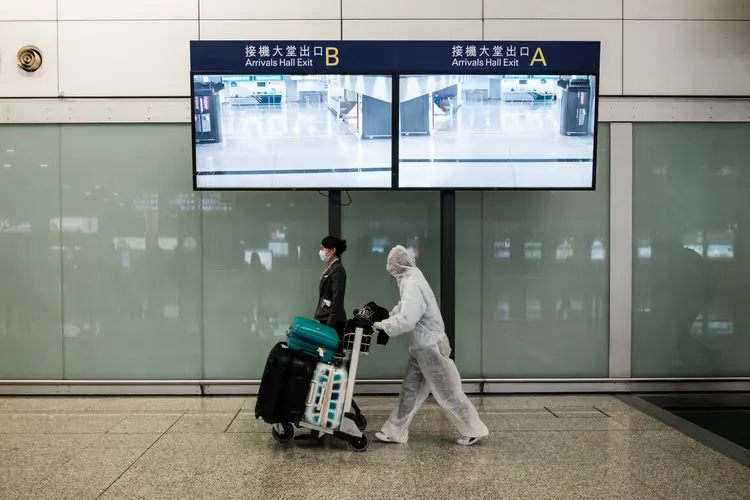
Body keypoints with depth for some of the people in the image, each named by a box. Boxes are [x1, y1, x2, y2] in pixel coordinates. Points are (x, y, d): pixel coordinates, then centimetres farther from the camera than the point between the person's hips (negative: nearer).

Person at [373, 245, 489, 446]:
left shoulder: (412, 284, -24)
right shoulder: (411, 280, 8)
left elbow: (407, 321, -31)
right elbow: (404, 310, 18)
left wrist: (383, 325, -19)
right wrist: (387, 317, 5)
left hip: (430, 347, -10)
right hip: (421, 347, 10)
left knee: (447, 392, 2)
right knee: (410, 390, 13)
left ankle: (474, 430, 15)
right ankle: (395, 431, 21)